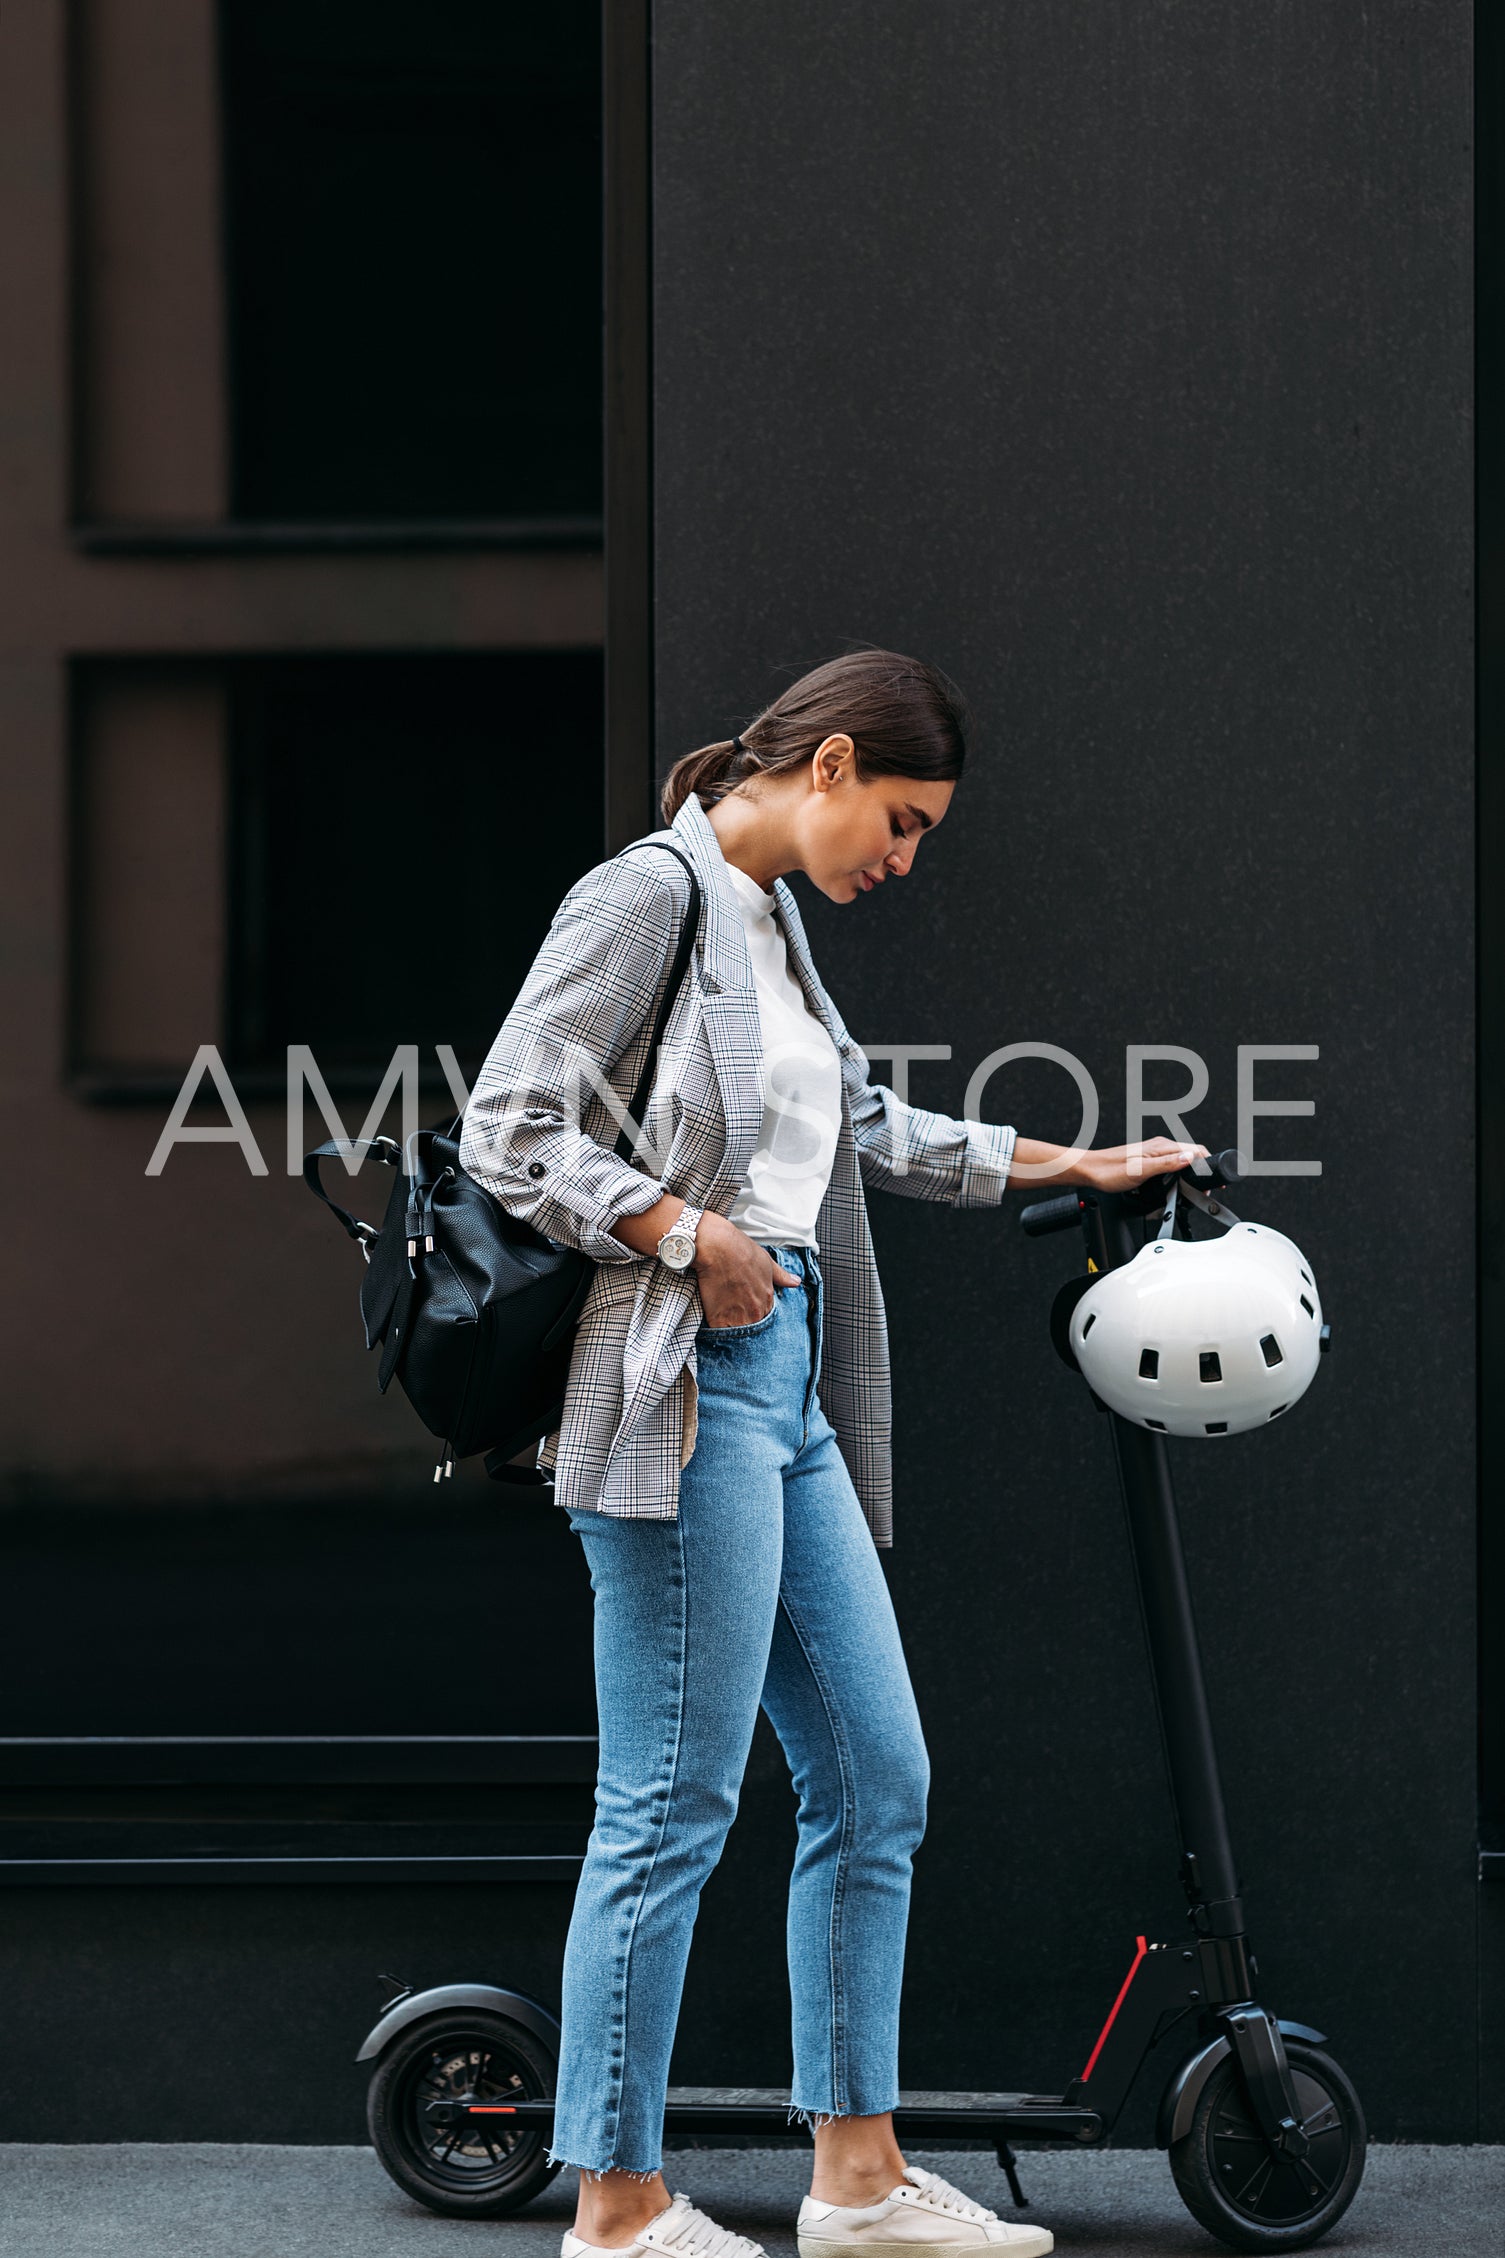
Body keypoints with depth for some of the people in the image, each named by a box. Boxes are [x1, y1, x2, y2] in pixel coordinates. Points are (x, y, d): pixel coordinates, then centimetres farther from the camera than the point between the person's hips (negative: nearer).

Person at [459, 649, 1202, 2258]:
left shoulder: (770, 922, 18)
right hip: (683, 1389, -10)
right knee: (673, 1807, -6)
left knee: (877, 1778, 11)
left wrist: (1072, 1165, 36)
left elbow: (869, 1129, 32)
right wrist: (691, 1235, -18)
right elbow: (508, 1130, -14)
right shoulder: (651, 893, -8)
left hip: (786, 1389, 10)